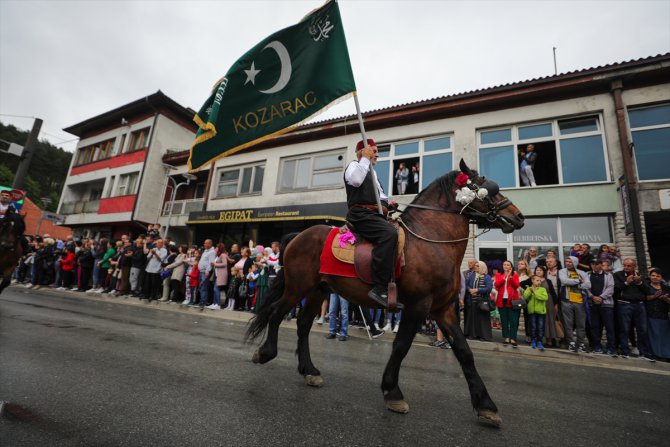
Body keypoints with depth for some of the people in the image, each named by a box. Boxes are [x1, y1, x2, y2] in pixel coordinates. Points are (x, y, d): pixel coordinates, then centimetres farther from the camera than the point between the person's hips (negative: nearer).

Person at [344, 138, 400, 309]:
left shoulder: (370, 172, 31)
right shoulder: (354, 165, 4)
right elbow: (355, 180, -20)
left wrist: (388, 201, 19)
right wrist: (366, 158, -11)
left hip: (373, 215, 10)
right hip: (361, 214, -10)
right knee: (389, 233, -33)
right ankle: (380, 289, -35)